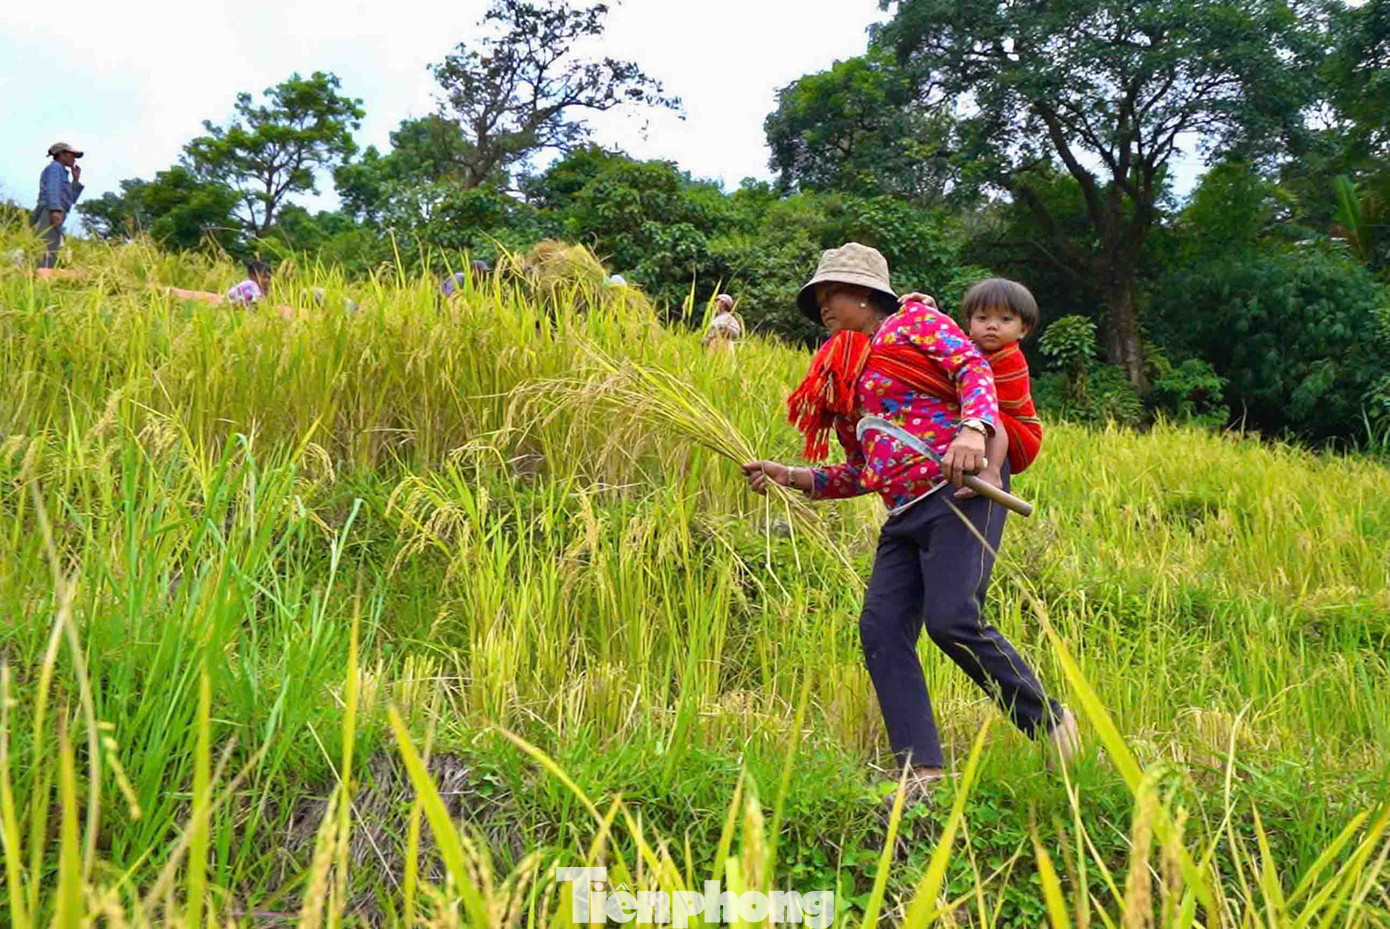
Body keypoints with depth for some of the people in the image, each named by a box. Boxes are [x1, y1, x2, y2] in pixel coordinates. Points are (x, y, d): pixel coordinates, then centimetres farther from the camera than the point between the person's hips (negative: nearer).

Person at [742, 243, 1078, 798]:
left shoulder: (915, 321, 7)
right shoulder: (843, 378, 24)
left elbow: (973, 367, -9)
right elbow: (861, 473, 25)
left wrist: (973, 428, -28)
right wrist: (791, 478, 14)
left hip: (958, 492, -8)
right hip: (904, 514, 8)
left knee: (952, 619, -19)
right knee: (881, 627, -8)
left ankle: (1050, 722, 3)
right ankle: (923, 771, -7)